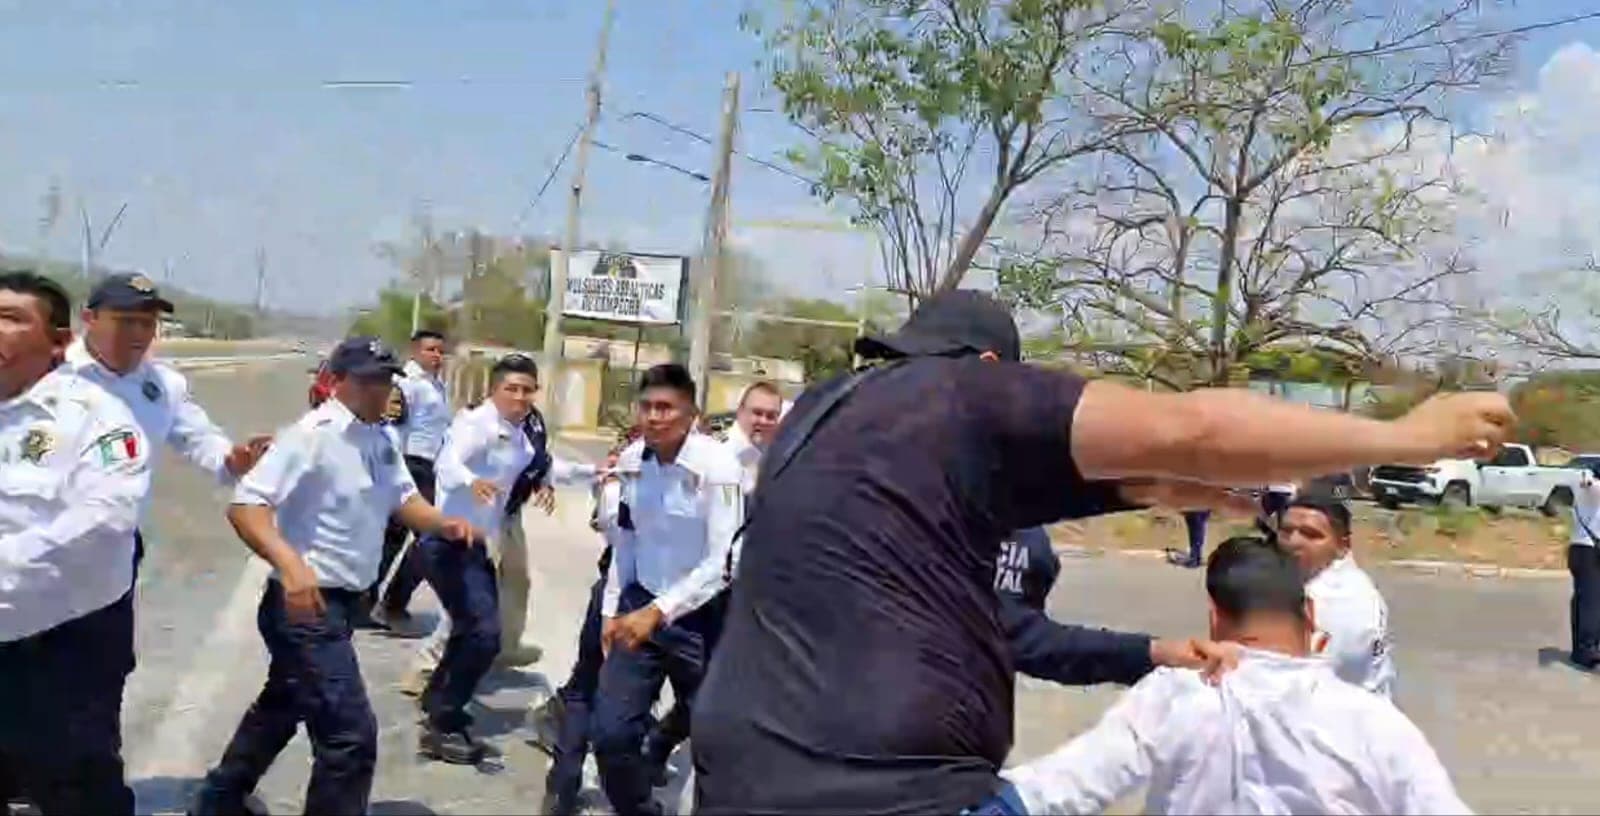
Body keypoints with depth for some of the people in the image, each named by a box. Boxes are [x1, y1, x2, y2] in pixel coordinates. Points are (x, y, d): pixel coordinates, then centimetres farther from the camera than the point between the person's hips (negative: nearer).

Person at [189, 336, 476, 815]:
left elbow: (402, 497, 8)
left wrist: (442, 523, -13)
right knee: (351, 735, -11)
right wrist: (289, 564, -38)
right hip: (307, 603, -10)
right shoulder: (313, 435, -19)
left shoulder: (382, 438, 7)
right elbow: (245, 506, -24)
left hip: (344, 601, 10)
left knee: (282, 708, 27)